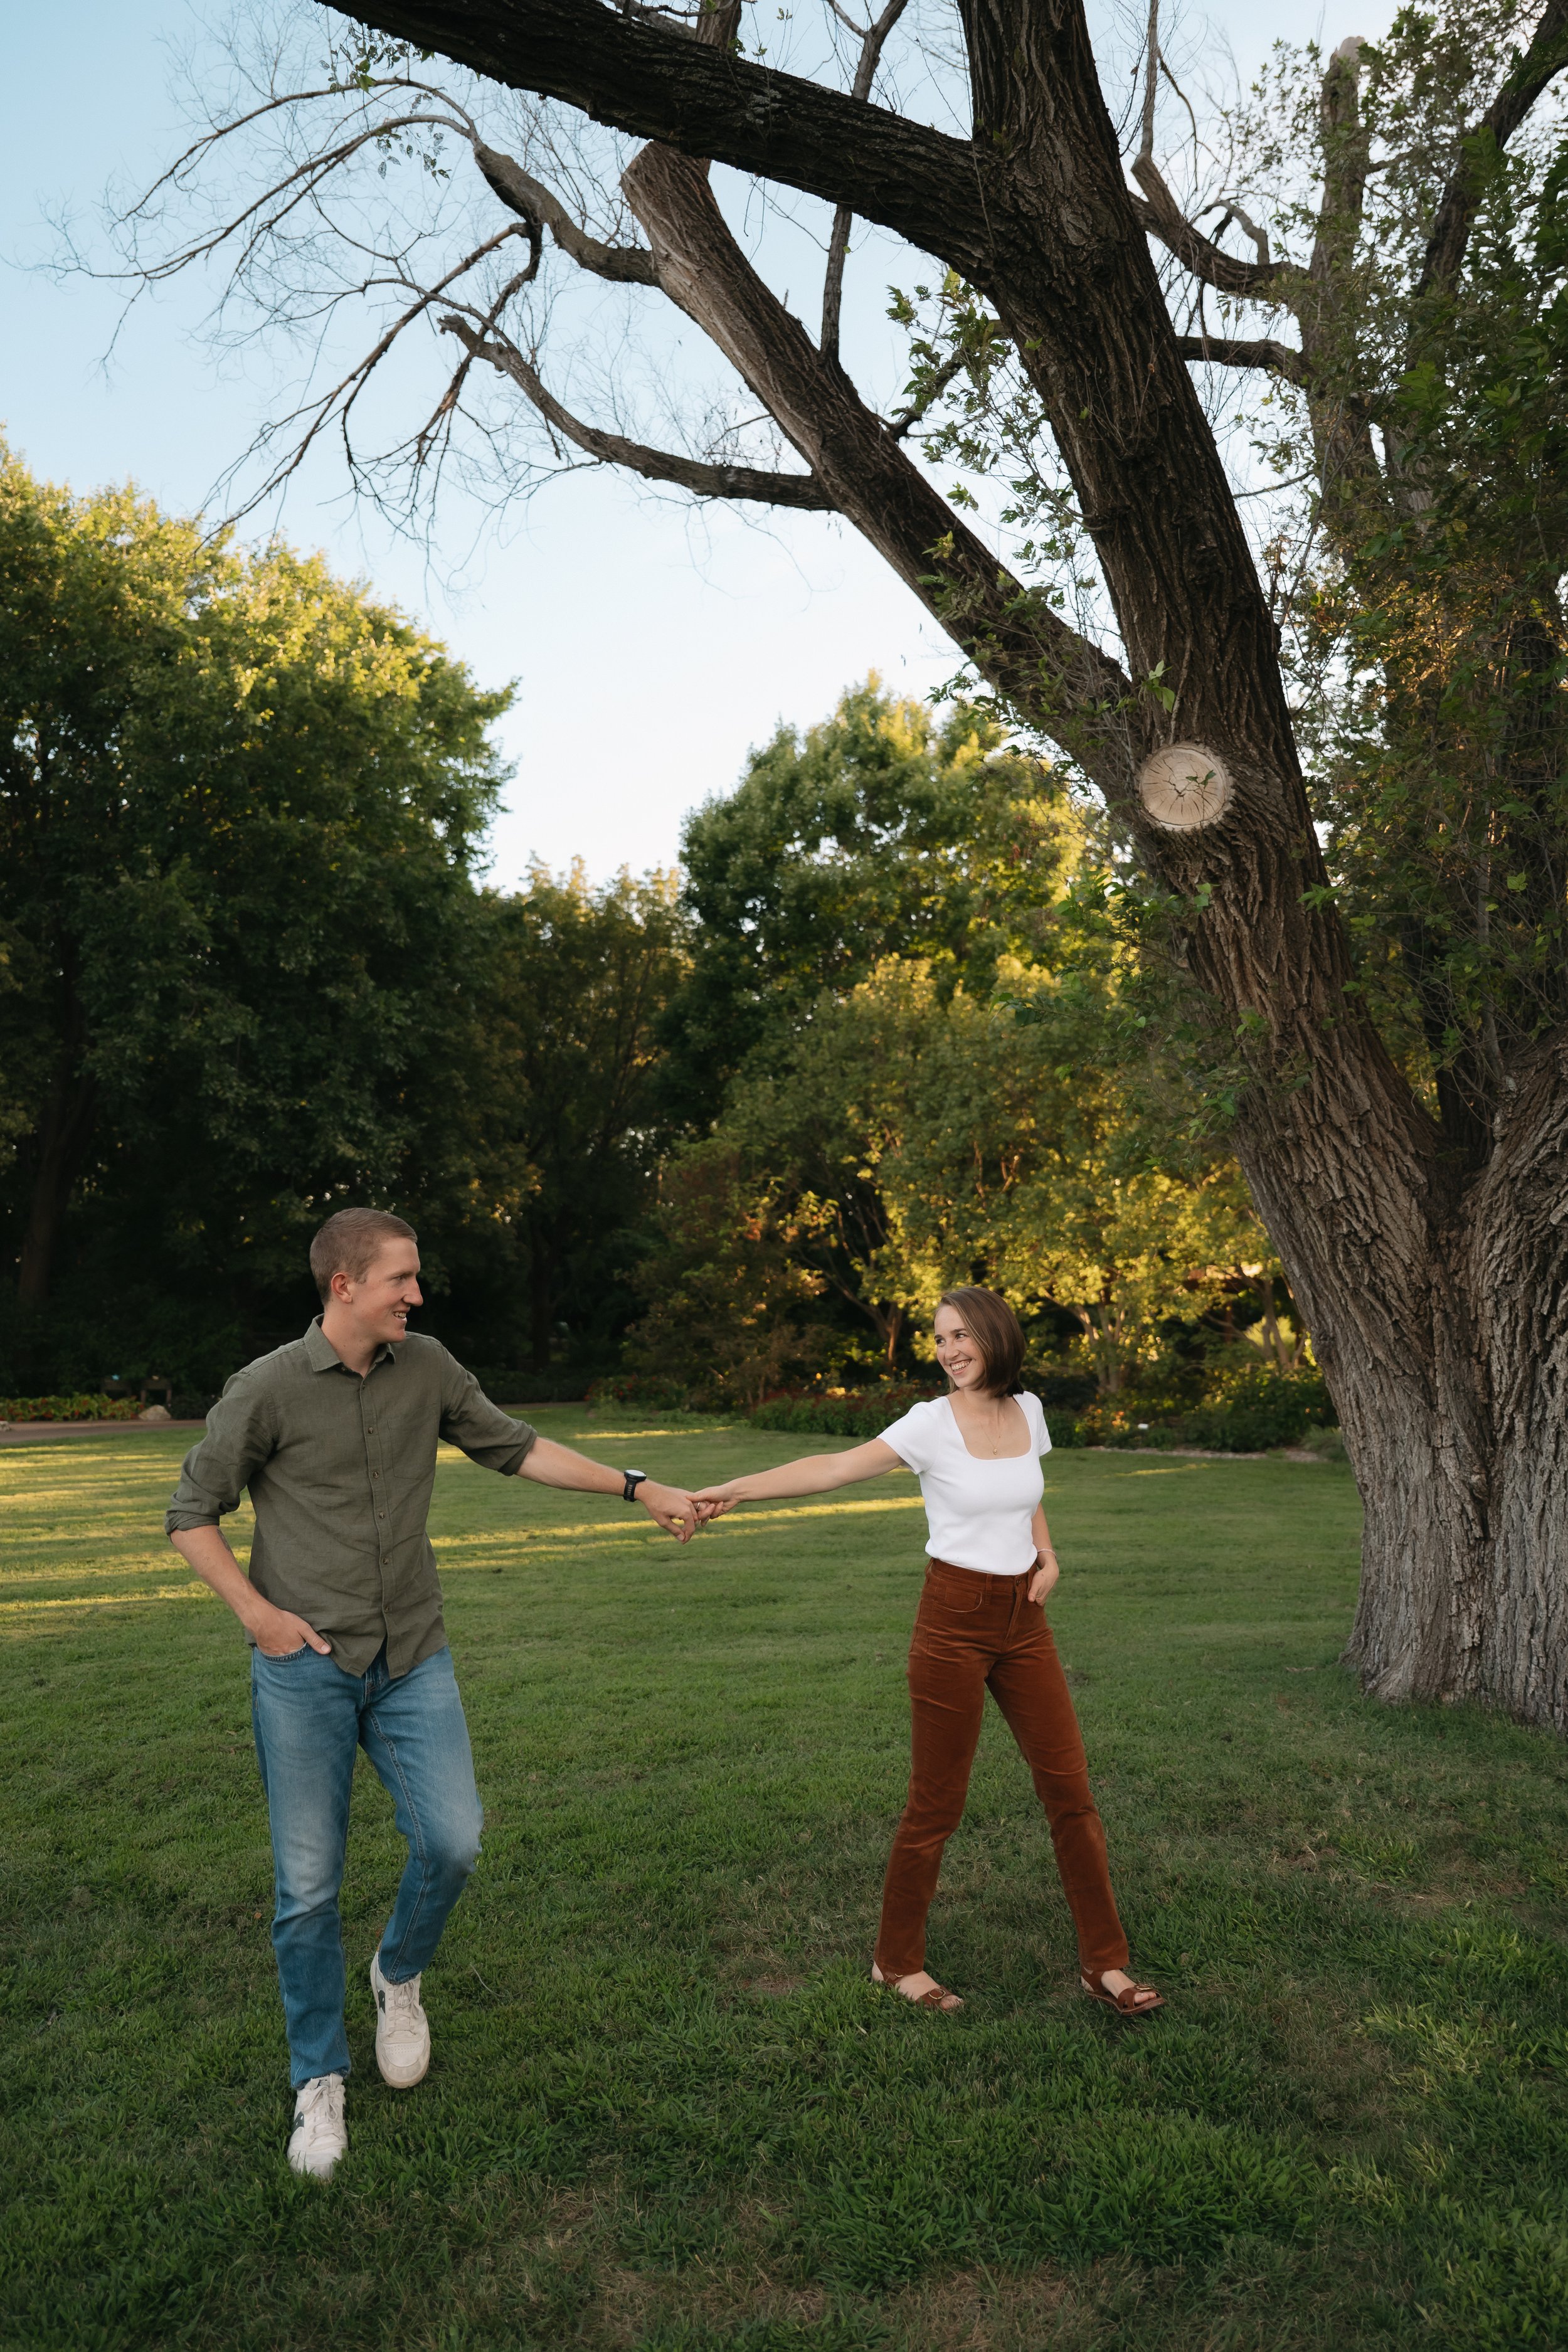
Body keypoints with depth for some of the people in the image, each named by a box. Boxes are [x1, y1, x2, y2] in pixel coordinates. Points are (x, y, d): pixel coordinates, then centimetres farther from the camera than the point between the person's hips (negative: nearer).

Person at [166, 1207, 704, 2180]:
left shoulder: (429, 1367, 1)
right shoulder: (266, 1389, -9)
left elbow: (515, 1447, 9)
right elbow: (194, 1512, 1)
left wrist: (640, 1487, 6)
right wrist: (256, 1612, -9)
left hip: (414, 1662, 3)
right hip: (305, 1666, -3)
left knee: (453, 1841, -5)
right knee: (310, 1884, 3)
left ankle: (400, 1976, 28)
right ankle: (320, 2079, 25)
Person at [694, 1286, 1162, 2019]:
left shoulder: (1028, 1411, 3)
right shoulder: (933, 1422, -13)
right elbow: (835, 1468, -24)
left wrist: (1048, 1557, 4)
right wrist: (733, 1489, -36)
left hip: (1024, 1620, 5)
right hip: (954, 1621, -5)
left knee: (1069, 1788, 8)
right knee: (936, 1802, 4)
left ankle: (1104, 1963, 23)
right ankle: (898, 1961, 23)